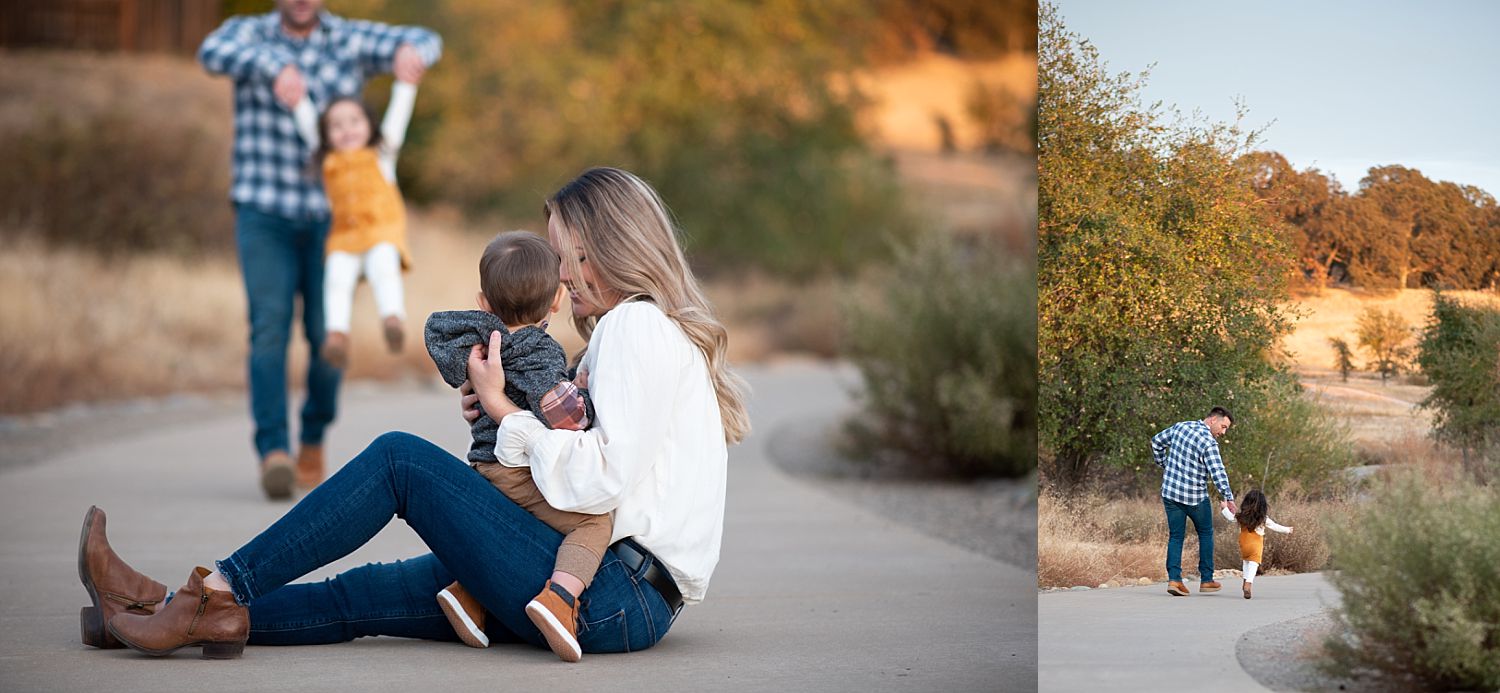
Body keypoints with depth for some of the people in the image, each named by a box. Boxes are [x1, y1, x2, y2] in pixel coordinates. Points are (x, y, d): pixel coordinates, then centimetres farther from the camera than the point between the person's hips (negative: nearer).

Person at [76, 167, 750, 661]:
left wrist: (506, 410, -4)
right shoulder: (660, 330, 25)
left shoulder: (638, 324, -6)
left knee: (399, 458, -8)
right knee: (367, 594, 3)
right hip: (624, 599, 9)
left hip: (615, 600, -9)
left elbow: (600, 481, -16)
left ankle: (218, 590, -7)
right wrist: (497, 411, 4)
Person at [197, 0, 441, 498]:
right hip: (264, 214, -1)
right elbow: (214, 53, -24)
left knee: (327, 335, -3)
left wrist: (411, 51, -35)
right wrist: (275, 68, -44)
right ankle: (274, 454, -22)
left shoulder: (350, 40, 2)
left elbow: (427, 43, -9)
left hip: (330, 215, 1)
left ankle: (314, 437, 23)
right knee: (270, 326, -16)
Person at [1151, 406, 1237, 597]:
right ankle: (1206, 579, 16)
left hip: (1170, 493, 5)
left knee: (1175, 536, 8)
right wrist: (1228, 498, -26)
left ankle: (1173, 579, -6)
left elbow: (1156, 441, 16)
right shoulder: (1209, 442, -17)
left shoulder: (1179, 427, 4)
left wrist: (1163, 464, 25)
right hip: (1195, 497, -5)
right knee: (1205, 534, 14)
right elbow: (1218, 472, -24)